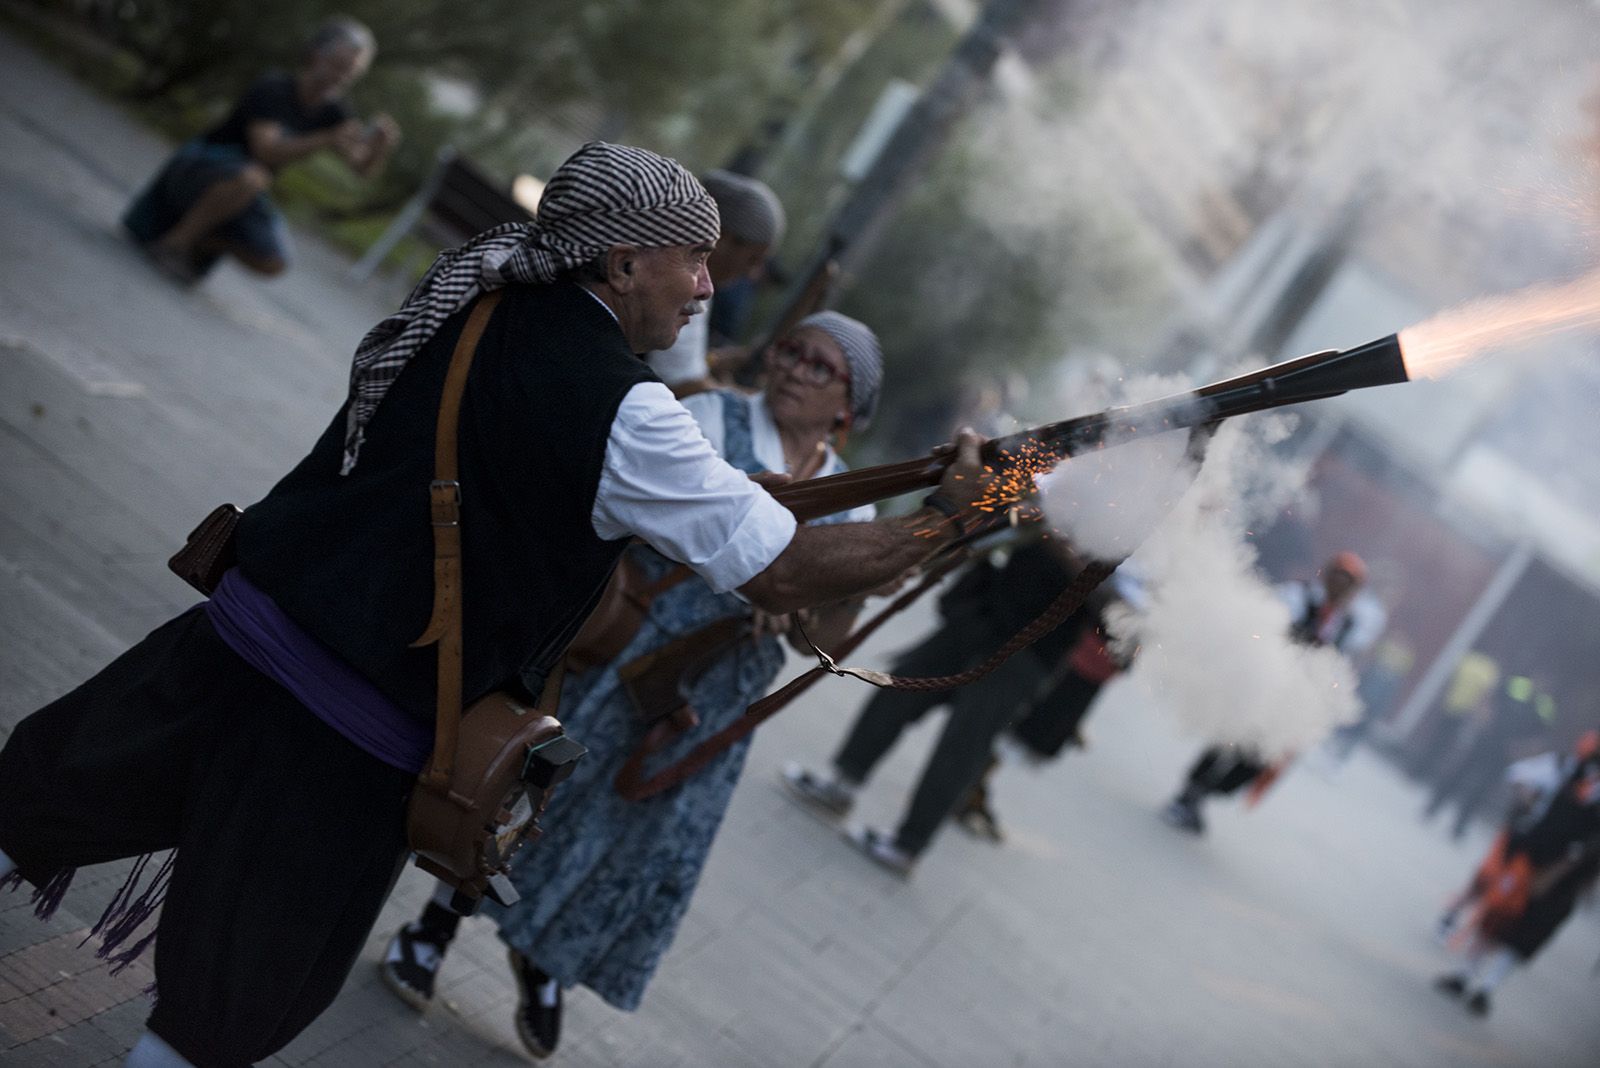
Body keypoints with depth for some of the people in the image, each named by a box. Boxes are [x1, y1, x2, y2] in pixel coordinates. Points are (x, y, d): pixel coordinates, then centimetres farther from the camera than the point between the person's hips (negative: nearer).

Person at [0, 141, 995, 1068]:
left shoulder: (464, 307, 4)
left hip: (236, 636, 6)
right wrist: (945, 519, -5)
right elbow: (786, 573, -17)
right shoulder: (624, 412, -18)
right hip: (354, 741, -6)